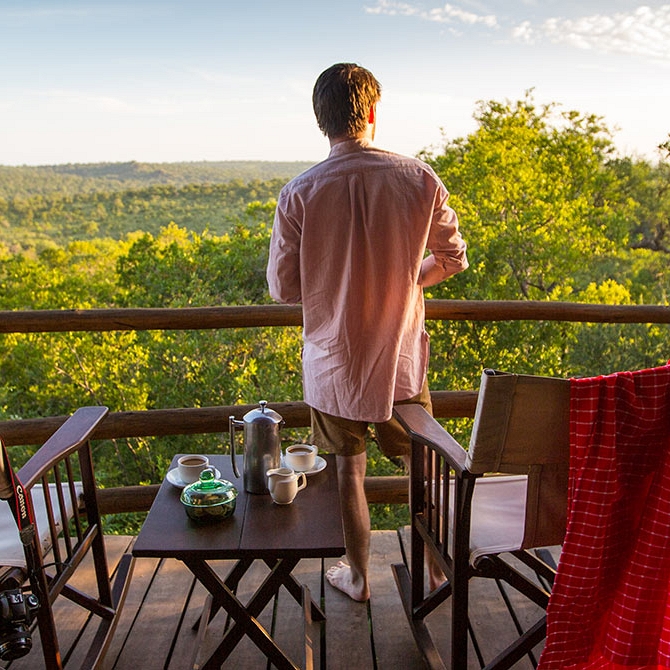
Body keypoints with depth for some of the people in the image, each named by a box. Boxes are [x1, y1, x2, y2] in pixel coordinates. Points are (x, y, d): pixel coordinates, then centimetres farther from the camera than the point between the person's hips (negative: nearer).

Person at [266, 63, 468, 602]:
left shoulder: (299, 194, -14)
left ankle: (358, 577, 35)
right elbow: (453, 259, 0)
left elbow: (282, 287, -7)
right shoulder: (419, 179, -10)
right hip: (402, 360, 1)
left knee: (349, 466, 18)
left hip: (333, 364, 0)